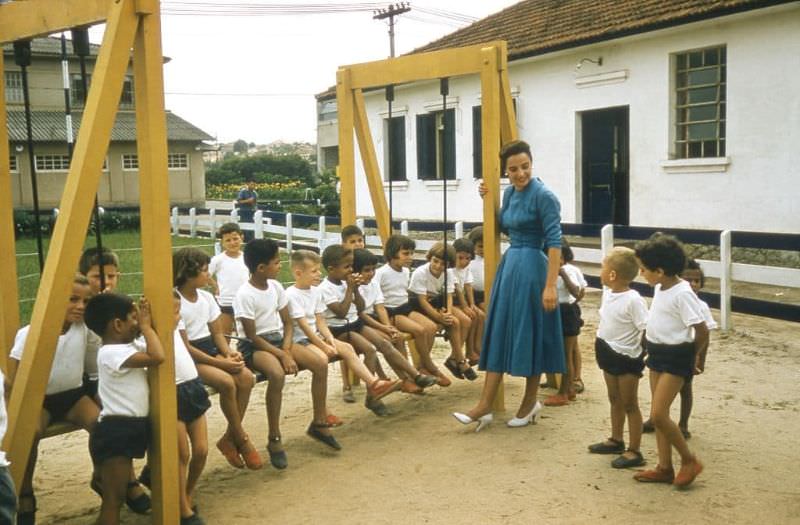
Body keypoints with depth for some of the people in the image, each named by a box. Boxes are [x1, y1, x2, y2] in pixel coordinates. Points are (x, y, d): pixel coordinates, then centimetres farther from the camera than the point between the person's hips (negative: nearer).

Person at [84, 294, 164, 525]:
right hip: (115, 430, -10)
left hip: (132, 426, 10)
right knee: (113, 497, -3)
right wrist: (146, 325, -16)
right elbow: (157, 357, -29)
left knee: (118, 494, 21)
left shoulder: (129, 346, 10)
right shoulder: (111, 353, -20)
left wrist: (148, 324, 7)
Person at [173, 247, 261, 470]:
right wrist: (221, 363, -20)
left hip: (210, 350, 7)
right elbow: (185, 347, -16)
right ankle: (241, 439, -9)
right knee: (227, 382, -29)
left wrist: (229, 353, -9)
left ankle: (230, 437, -5)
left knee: (247, 377, -18)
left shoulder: (206, 297, 6)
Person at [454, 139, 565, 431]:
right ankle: (485, 405, 10)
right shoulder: (509, 192, 9)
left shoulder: (543, 195, -14)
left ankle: (530, 401, 20)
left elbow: (554, 242, -19)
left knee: (529, 333, 2)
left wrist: (550, 285, -24)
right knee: (498, 332, 6)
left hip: (531, 268, -8)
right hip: (508, 264, 8)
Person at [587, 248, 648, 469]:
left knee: (629, 404, 2)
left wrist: (640, 353, -15)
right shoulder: (607, 293, 2)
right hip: (609, 354, 8)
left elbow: (647, 330, -23)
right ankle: (616, 440, 37)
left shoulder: (633, 300, -24)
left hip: (626, 358, -8)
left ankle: (634, 451, 12)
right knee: (615, 400, 21)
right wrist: (601, 344, 13)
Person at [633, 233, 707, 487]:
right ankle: (665, 468, 21)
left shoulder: (682, 294, -21)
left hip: (676, 357, -9)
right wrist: (653, 350, 15)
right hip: (657, 353, 9)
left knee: (658, 414, -10)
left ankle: (689, 461, 9)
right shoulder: (660, 287, 5)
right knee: (659, 414, 11)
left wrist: (693, 356, -5)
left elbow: (702, 330, -20)